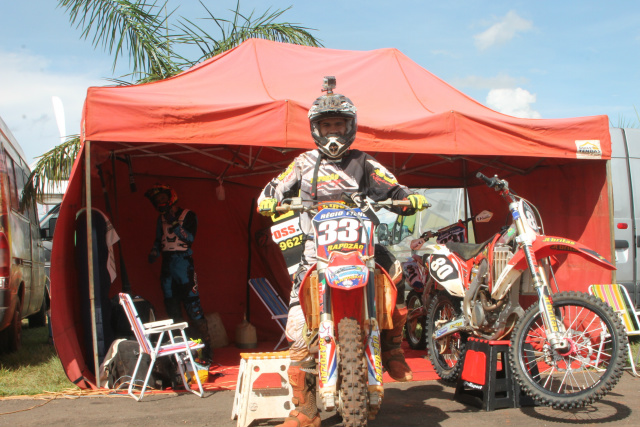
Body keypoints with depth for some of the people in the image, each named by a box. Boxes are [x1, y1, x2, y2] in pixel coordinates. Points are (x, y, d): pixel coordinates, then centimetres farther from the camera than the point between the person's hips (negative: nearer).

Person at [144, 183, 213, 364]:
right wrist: (153, 253, 4)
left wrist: (175, 225, -19)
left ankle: (206, 350, -9)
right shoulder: (161, 219, 16)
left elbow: (190, 238, -11)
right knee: (172, 310, 7)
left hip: (183, 263, -6)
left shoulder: (188, 215, -1)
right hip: (167, 266, 6)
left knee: (193, 308, -11)